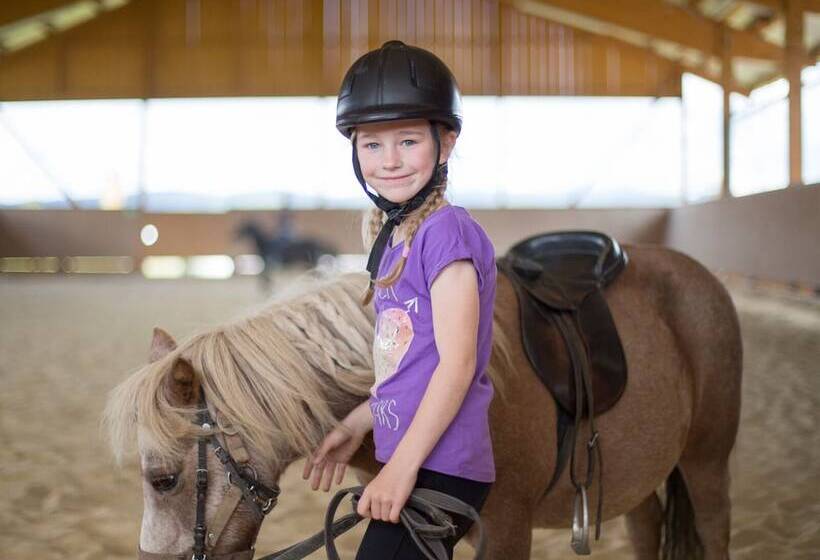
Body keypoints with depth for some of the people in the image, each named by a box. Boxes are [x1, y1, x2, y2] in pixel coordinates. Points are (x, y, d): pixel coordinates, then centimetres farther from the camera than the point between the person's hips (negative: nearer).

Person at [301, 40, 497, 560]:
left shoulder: (446, 230, -15)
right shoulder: (396, 236, 12)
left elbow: (457, 362, -19)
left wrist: (402, 467, -20)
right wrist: (355, 426, 18)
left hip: (438, 469, -9)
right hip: (413, 467, 9)